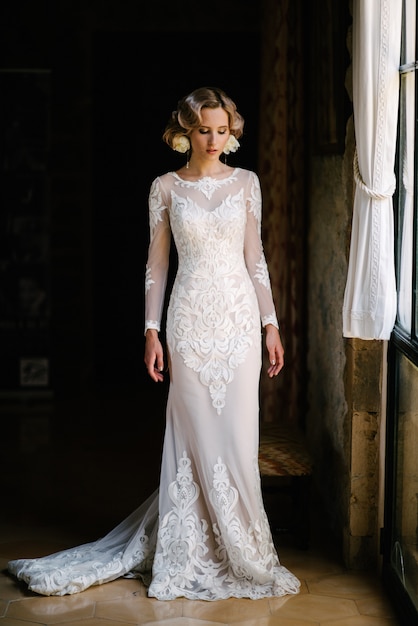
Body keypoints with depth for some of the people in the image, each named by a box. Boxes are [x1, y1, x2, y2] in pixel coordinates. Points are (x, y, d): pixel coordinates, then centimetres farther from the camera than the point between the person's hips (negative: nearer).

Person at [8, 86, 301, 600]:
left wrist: (271, 324, 4)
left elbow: (255, 258, 8)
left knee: (237, 437, 1)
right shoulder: (166, 188, 2)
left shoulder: (245, 182, 6)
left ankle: (237, 549, 14)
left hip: (239, 317, 2)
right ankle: (192, 553, 12)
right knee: (197, 439, 0)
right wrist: (152, 331, -1)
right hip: (190, 321, -1)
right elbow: (157, 264, 4)